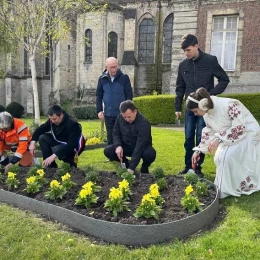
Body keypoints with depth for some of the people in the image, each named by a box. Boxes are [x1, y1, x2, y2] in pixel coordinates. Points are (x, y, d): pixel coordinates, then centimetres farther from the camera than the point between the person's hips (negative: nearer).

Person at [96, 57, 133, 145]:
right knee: (110, 138, 10)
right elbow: (99, 96, 8)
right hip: (108, 114, 2)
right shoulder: (102, 79, 3)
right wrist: (99, 110, -1)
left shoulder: (124, 77, -4)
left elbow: (129, 95, -2)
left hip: (122, 114, -2)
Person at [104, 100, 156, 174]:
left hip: (142, 147, -4)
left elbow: (140, 146, -35)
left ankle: (144, 167, 0)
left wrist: (132, 167, -40)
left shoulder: (144, 123, -30)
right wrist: (118, 145, -22)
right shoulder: (120, 118, -13)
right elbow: (116, 133, 1)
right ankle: (126, 163, 8)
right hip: (126, 146, 4)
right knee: (107, 151, -19)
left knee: (150, 154, -37)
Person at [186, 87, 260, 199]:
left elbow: (240, 128, -30)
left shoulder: (229, 105, -31)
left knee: (227, 156, -24)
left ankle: (227, 190, -8)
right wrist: (198, 150, 5)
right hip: (231, 137, 8)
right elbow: (208, 133, 7)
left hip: (248, 134, -8)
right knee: (219, 158, -8)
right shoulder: (207, 113, -5)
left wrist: (219, 139, -33)